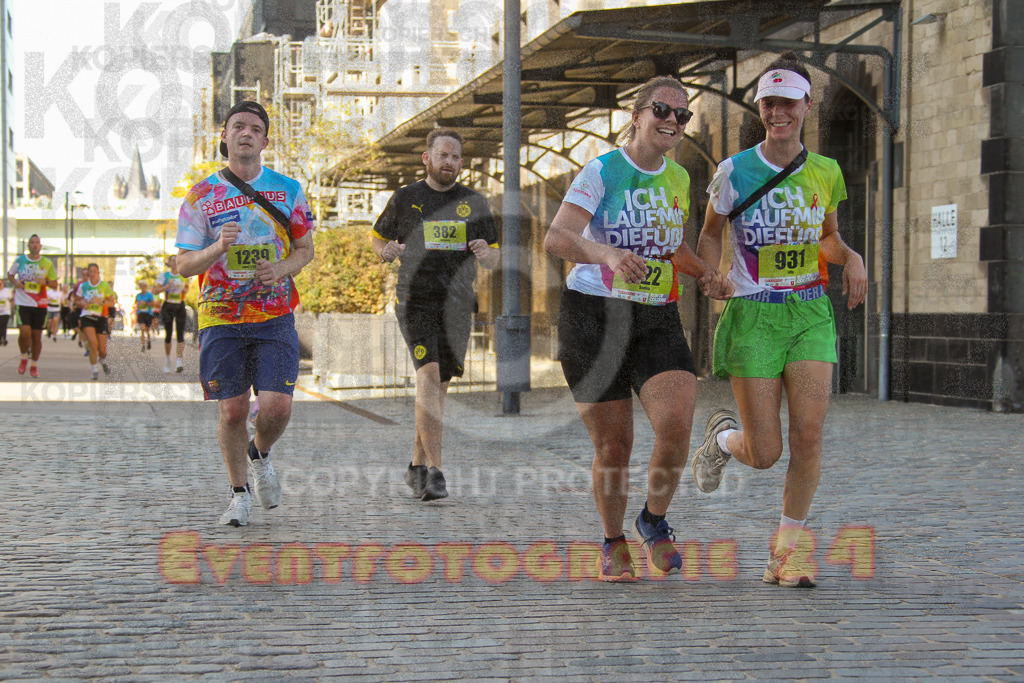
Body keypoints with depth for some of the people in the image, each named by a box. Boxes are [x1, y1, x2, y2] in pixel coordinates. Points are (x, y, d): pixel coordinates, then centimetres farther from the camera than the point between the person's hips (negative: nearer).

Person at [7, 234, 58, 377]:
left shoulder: (47, 263, 2)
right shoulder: (20, 260, 1)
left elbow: (55, 283, 8)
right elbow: (10, 274, 17)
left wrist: (45, 282, -14)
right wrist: (15, 282, -4)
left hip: (40, 305, 1)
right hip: (23, 303, -1)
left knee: (36, 336, 5)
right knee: (24, 333, -16)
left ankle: (34, 365, 22)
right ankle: (24, 358, 12)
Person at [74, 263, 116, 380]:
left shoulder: (105, 285, 2)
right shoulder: (83, 286, 7)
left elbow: (112, 302, 2)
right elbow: (78, 299, 20)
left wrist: (101, 301, -16)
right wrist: (82, 303, -3)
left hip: (101, 318, 0)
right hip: (87, 317, 0)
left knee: (102, 348, 1)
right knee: (93, 343, -21)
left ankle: (103, 361, 38)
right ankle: (95, 371, -11)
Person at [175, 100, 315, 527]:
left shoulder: (287, 190, 5)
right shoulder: (201, 197, 1)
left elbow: (305, 248, 13)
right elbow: (184, 264, 0)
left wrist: (282, 269, -9)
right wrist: (218, 247, -20)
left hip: (275, 316, 1)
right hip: (220, 317, 0)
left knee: (277, 406, -10)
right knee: (232, 410, 0)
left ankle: (260, 456, 24)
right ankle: (239, 493, 20)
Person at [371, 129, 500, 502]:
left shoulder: (474, 202, 11)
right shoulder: (405, 198, 6)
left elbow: (494, 259, 14)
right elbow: (378, 237, 17)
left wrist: (485, 253, -10)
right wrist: (386, 251, -6)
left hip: (457, 306, 3)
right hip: (415, 300, -3)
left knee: (439, 387, 8)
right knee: (429, 375, -20)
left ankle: (417, 466, 25)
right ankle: (434, 471, -23)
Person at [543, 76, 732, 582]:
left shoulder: (679, 179, 11)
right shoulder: (601, 172, -6)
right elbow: (556, 239, -19)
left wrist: (706, 275, 10)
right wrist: (607, 254, -37)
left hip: (658, 321, 4)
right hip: (593, 317, -4)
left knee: (676, 425, -18)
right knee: (613, 446, 0)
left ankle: (654, 521, 8)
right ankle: (614, 545, 24)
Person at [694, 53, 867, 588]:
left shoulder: (825, 172, 6)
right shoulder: (734, 171, -4)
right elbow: (710, 234, 8)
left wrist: (850, 257, -3)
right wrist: (709, 274, -13)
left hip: (810, 313, 3)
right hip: (752, 315, -3)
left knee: (809, 433, -11)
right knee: (764, 454, -4)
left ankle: (788, 548, 7)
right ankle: (722, 435, 34)